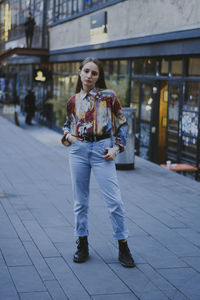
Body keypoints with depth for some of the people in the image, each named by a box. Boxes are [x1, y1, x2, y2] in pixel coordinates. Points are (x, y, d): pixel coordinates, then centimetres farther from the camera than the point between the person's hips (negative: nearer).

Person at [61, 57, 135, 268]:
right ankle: (82, 245, 20)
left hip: (102, 149, -3)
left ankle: (123, 248, 7)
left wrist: (117, 148, -5)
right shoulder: (73, 101, 9)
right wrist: (68, 136, 3)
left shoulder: (108, 97, 0)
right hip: (78, 150, 3)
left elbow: (122, 124, 5)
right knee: (80, 201, 8)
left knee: (114, 200, -5)